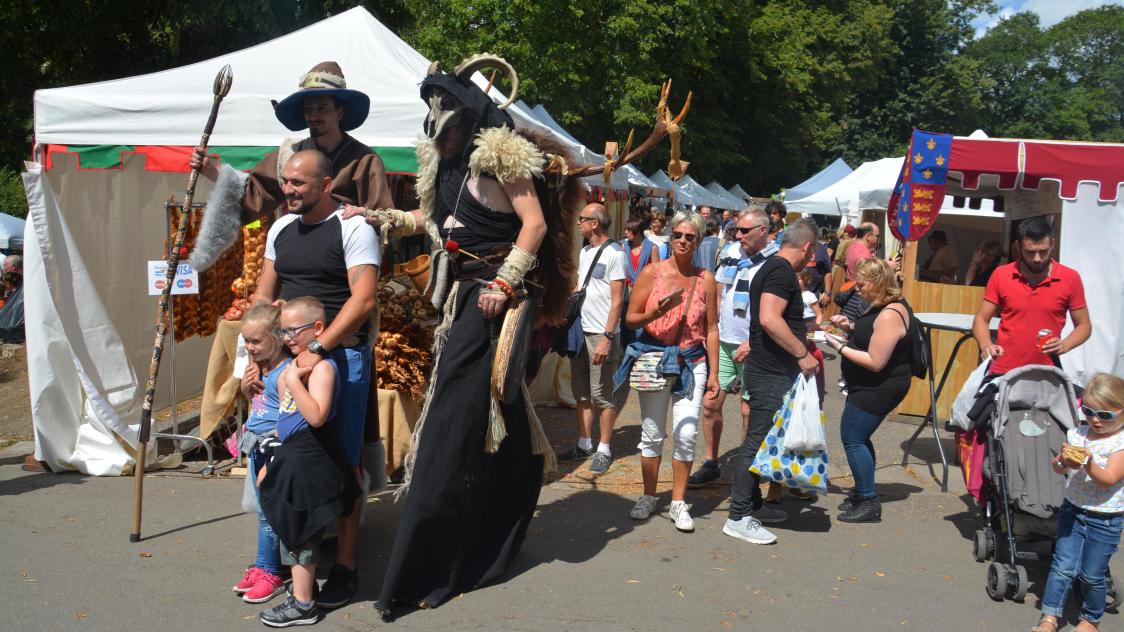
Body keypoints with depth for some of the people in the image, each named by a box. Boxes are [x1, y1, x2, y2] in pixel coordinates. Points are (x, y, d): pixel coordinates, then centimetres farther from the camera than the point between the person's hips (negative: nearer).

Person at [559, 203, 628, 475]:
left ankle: (604, 450, 8)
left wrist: (607, 338, -19)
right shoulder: (584, 252, 13)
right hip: (580, 330, 8)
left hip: (602, 334, -8)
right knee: (581, 392, 13)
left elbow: (617, 300, -14)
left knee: (601, 395, -2)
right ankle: (584, 444, 23)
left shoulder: (614, 254, -10)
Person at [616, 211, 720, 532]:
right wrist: (659, 311, -18)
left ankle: (679, 502, 10)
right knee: (652, 433, 6)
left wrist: (714, 373, 4)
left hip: (692, 363, 1)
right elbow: (631, 318, 1)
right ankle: (648, 497, 24)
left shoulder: (706, 279, 5)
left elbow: (711, 329, 7)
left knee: (686, 435, -5)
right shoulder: (652, 272, 0)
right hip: (655, 359, 0)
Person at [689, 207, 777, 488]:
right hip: (722, 341, 6)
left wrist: (753, 343, -18)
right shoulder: (731, 251, 7)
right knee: (710, 403, 7)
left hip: (752, 348, -5)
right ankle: (710, 464, 21)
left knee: (749, 410, 4)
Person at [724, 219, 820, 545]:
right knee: (758, 441, -7)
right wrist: (802, 353, -21)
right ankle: (738, 517, -2)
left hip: (768, 370, 11)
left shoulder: (770, 267, 17)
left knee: (760, 440, 17)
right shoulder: (783, 271, -16)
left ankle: (753, 505, 27)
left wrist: (807, 333, 37)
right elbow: (769, 319, -27)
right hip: (772, 374, -11)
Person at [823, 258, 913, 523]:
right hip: (871, 387, 11)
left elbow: (875, 362, -25)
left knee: (852, 438, -5)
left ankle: (869, 503, 3)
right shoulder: (884, 307, 7)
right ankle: (863, 493, 31)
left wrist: (840, 347, -19)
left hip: (878, 389, -11)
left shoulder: (889, 315, -25)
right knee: (858, 437, 18)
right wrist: (851, 326, 5)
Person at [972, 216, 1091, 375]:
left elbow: (1084, 326, 7)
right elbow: (981, 320, 5)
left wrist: (1064, 346, -12)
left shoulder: (1070, 278, -1)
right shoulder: (1001, 275, 0)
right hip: (1002, 372, 1)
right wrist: (986, 346, -14)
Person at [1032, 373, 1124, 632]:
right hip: (1072, 510, 3)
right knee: (1063, 566, 1)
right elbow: (1057, 467, 4)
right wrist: (1064, 462, -18)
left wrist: (1088, 464, -37)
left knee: (1092, 574, 7)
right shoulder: (1078, 433, 2)